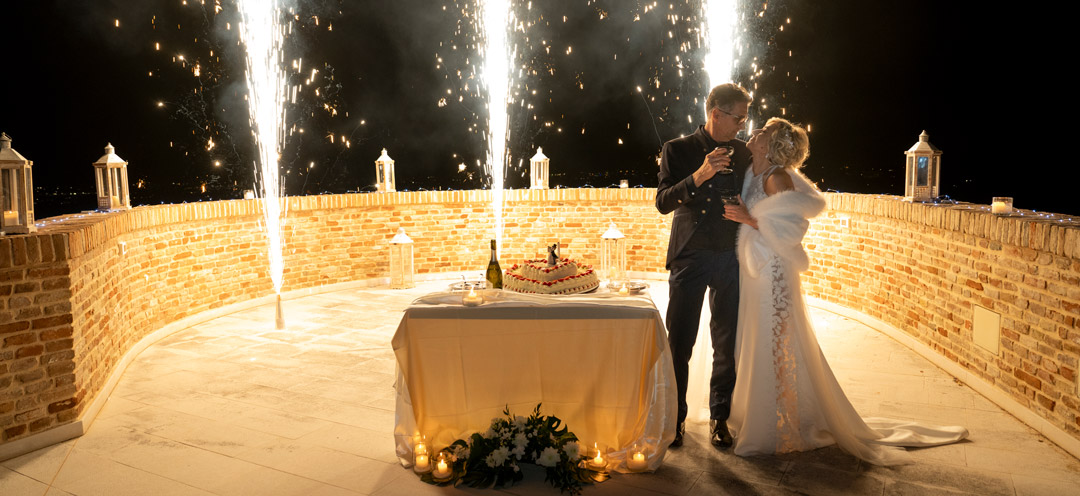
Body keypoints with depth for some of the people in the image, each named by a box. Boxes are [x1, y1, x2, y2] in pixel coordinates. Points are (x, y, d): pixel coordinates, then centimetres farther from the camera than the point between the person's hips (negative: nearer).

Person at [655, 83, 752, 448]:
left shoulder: (743, 154, 9)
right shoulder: (678, 150, 1)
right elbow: (663, 202, -9)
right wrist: (698, 176, -21)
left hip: (730, 258, 3)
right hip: (689, 257, -2)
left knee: (727, 344, 6)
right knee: (679, 343, -1)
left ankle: (719, 417, 20)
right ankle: (675, 418, 13)